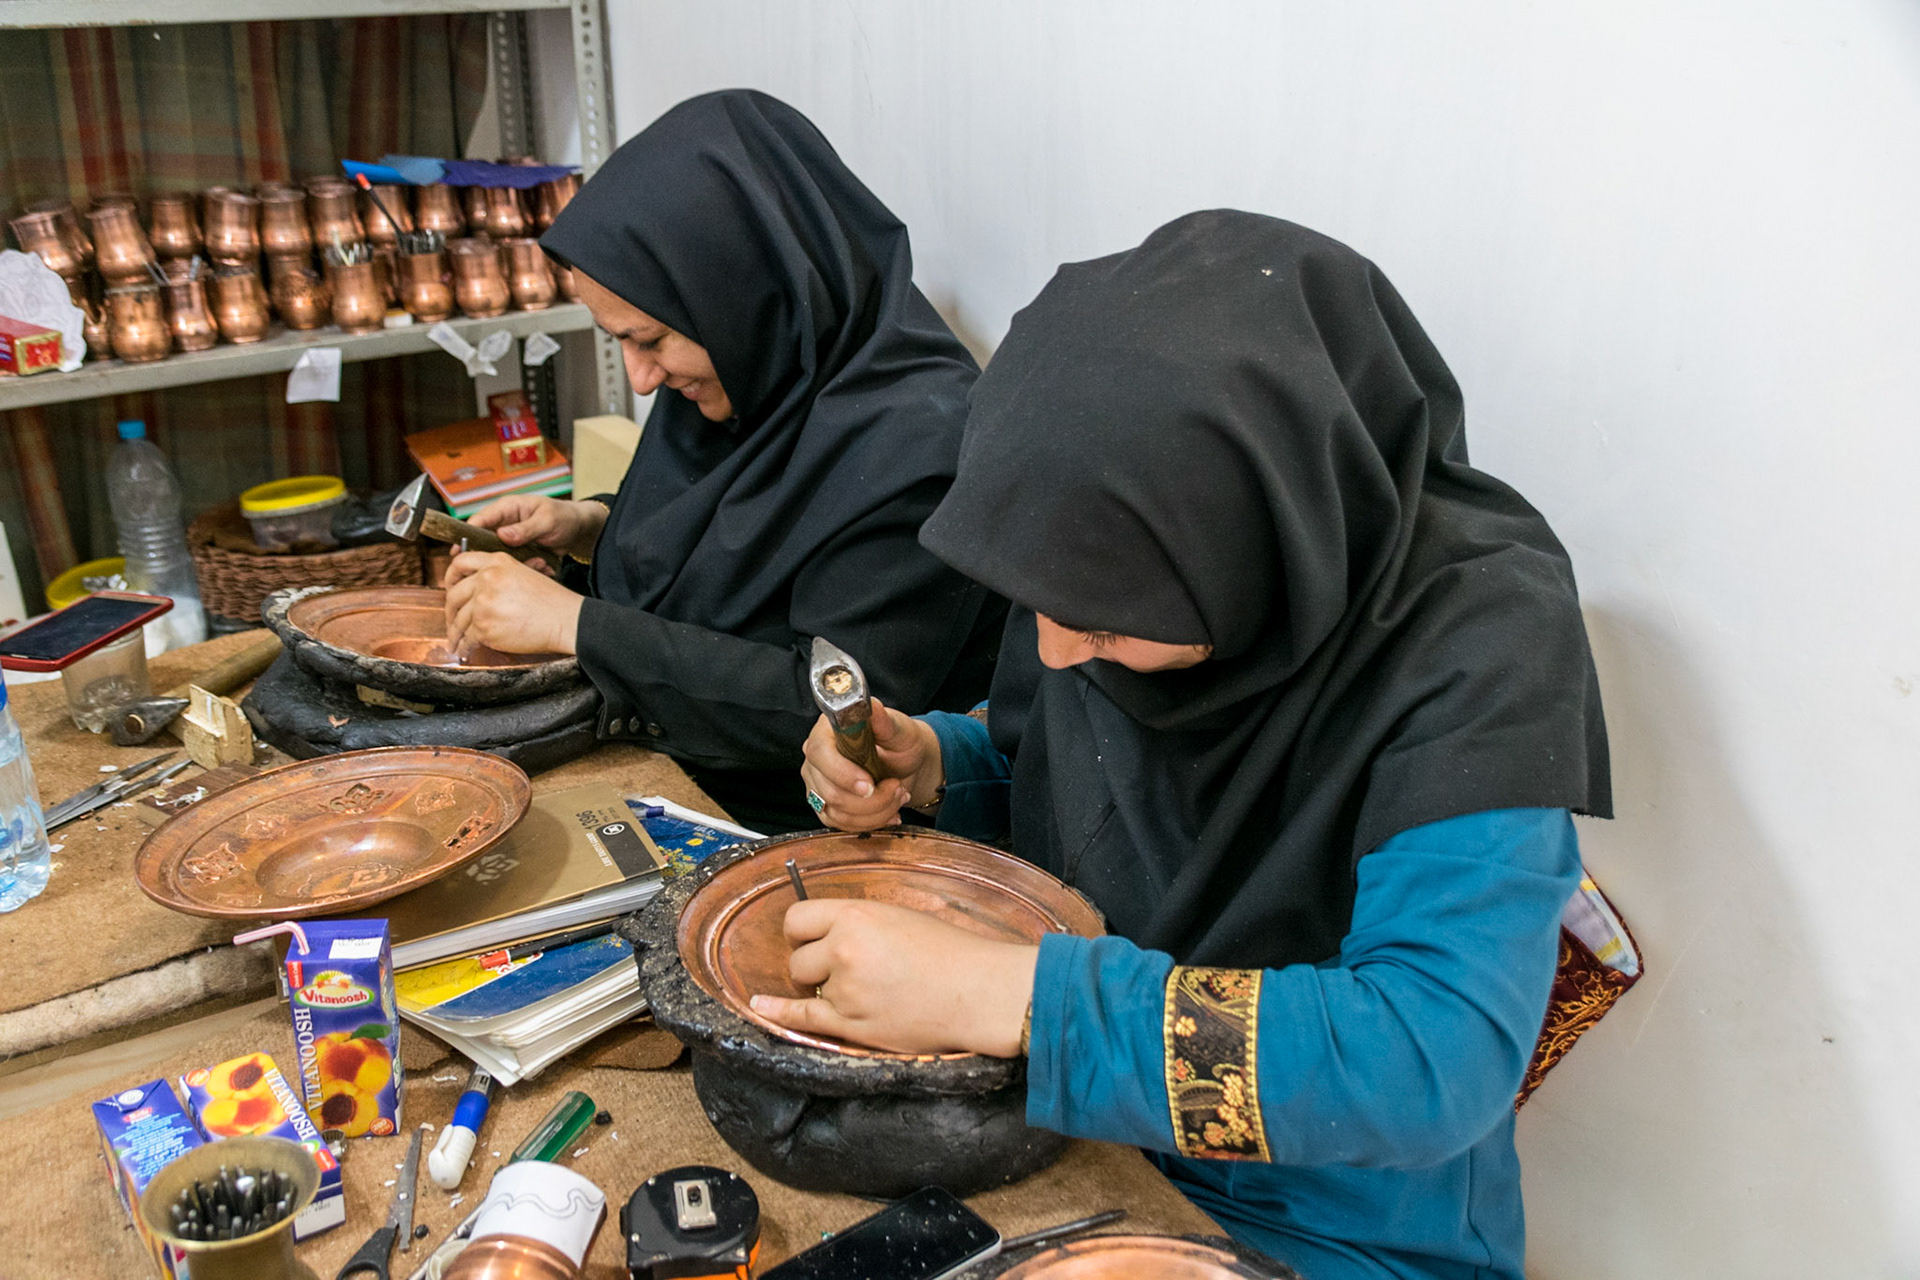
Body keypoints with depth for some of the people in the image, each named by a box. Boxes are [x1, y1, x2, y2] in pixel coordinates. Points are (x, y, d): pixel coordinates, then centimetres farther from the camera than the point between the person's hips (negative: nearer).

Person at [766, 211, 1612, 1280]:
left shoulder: (1479, 630, -27)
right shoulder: (1107, 564, -10)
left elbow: (1438, 1062, -35)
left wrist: (994, 992, -37)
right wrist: (925, 767, -13)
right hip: (1064, 1115, 5)